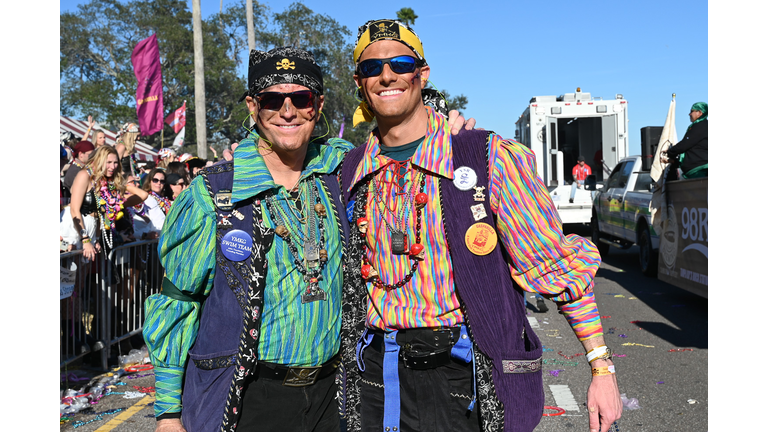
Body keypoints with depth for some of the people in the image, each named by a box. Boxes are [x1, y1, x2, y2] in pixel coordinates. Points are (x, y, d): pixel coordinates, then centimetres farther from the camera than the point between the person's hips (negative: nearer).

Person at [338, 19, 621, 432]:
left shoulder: (488, 157, -8)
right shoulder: (350, 173, 5)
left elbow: (555, 263, -6)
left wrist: (602, 367, -7)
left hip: (466, 377, -3)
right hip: (378, 377, 4)